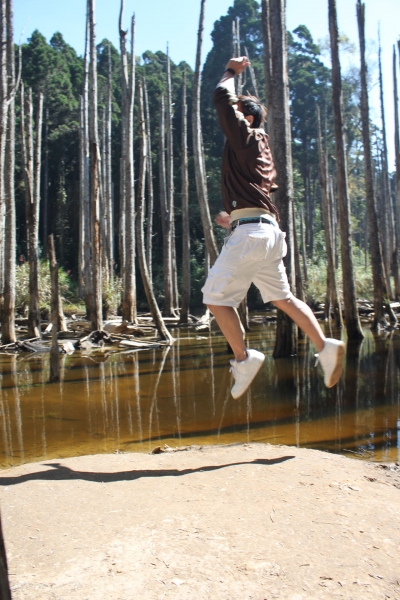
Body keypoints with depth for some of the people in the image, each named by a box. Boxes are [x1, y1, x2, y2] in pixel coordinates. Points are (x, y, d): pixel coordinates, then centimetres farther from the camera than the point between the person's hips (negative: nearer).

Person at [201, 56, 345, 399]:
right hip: (267, 231, 10)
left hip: (250, 232, -10)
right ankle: (325, 347, 8)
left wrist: (232, 72, 14)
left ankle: (243, 358, -4)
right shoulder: (259, 148, 26)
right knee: (282, 297, 13)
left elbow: (221, 96, -3)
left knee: (216, 297, -6)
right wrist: (235, 218, 31)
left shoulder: (245, 136, 1)